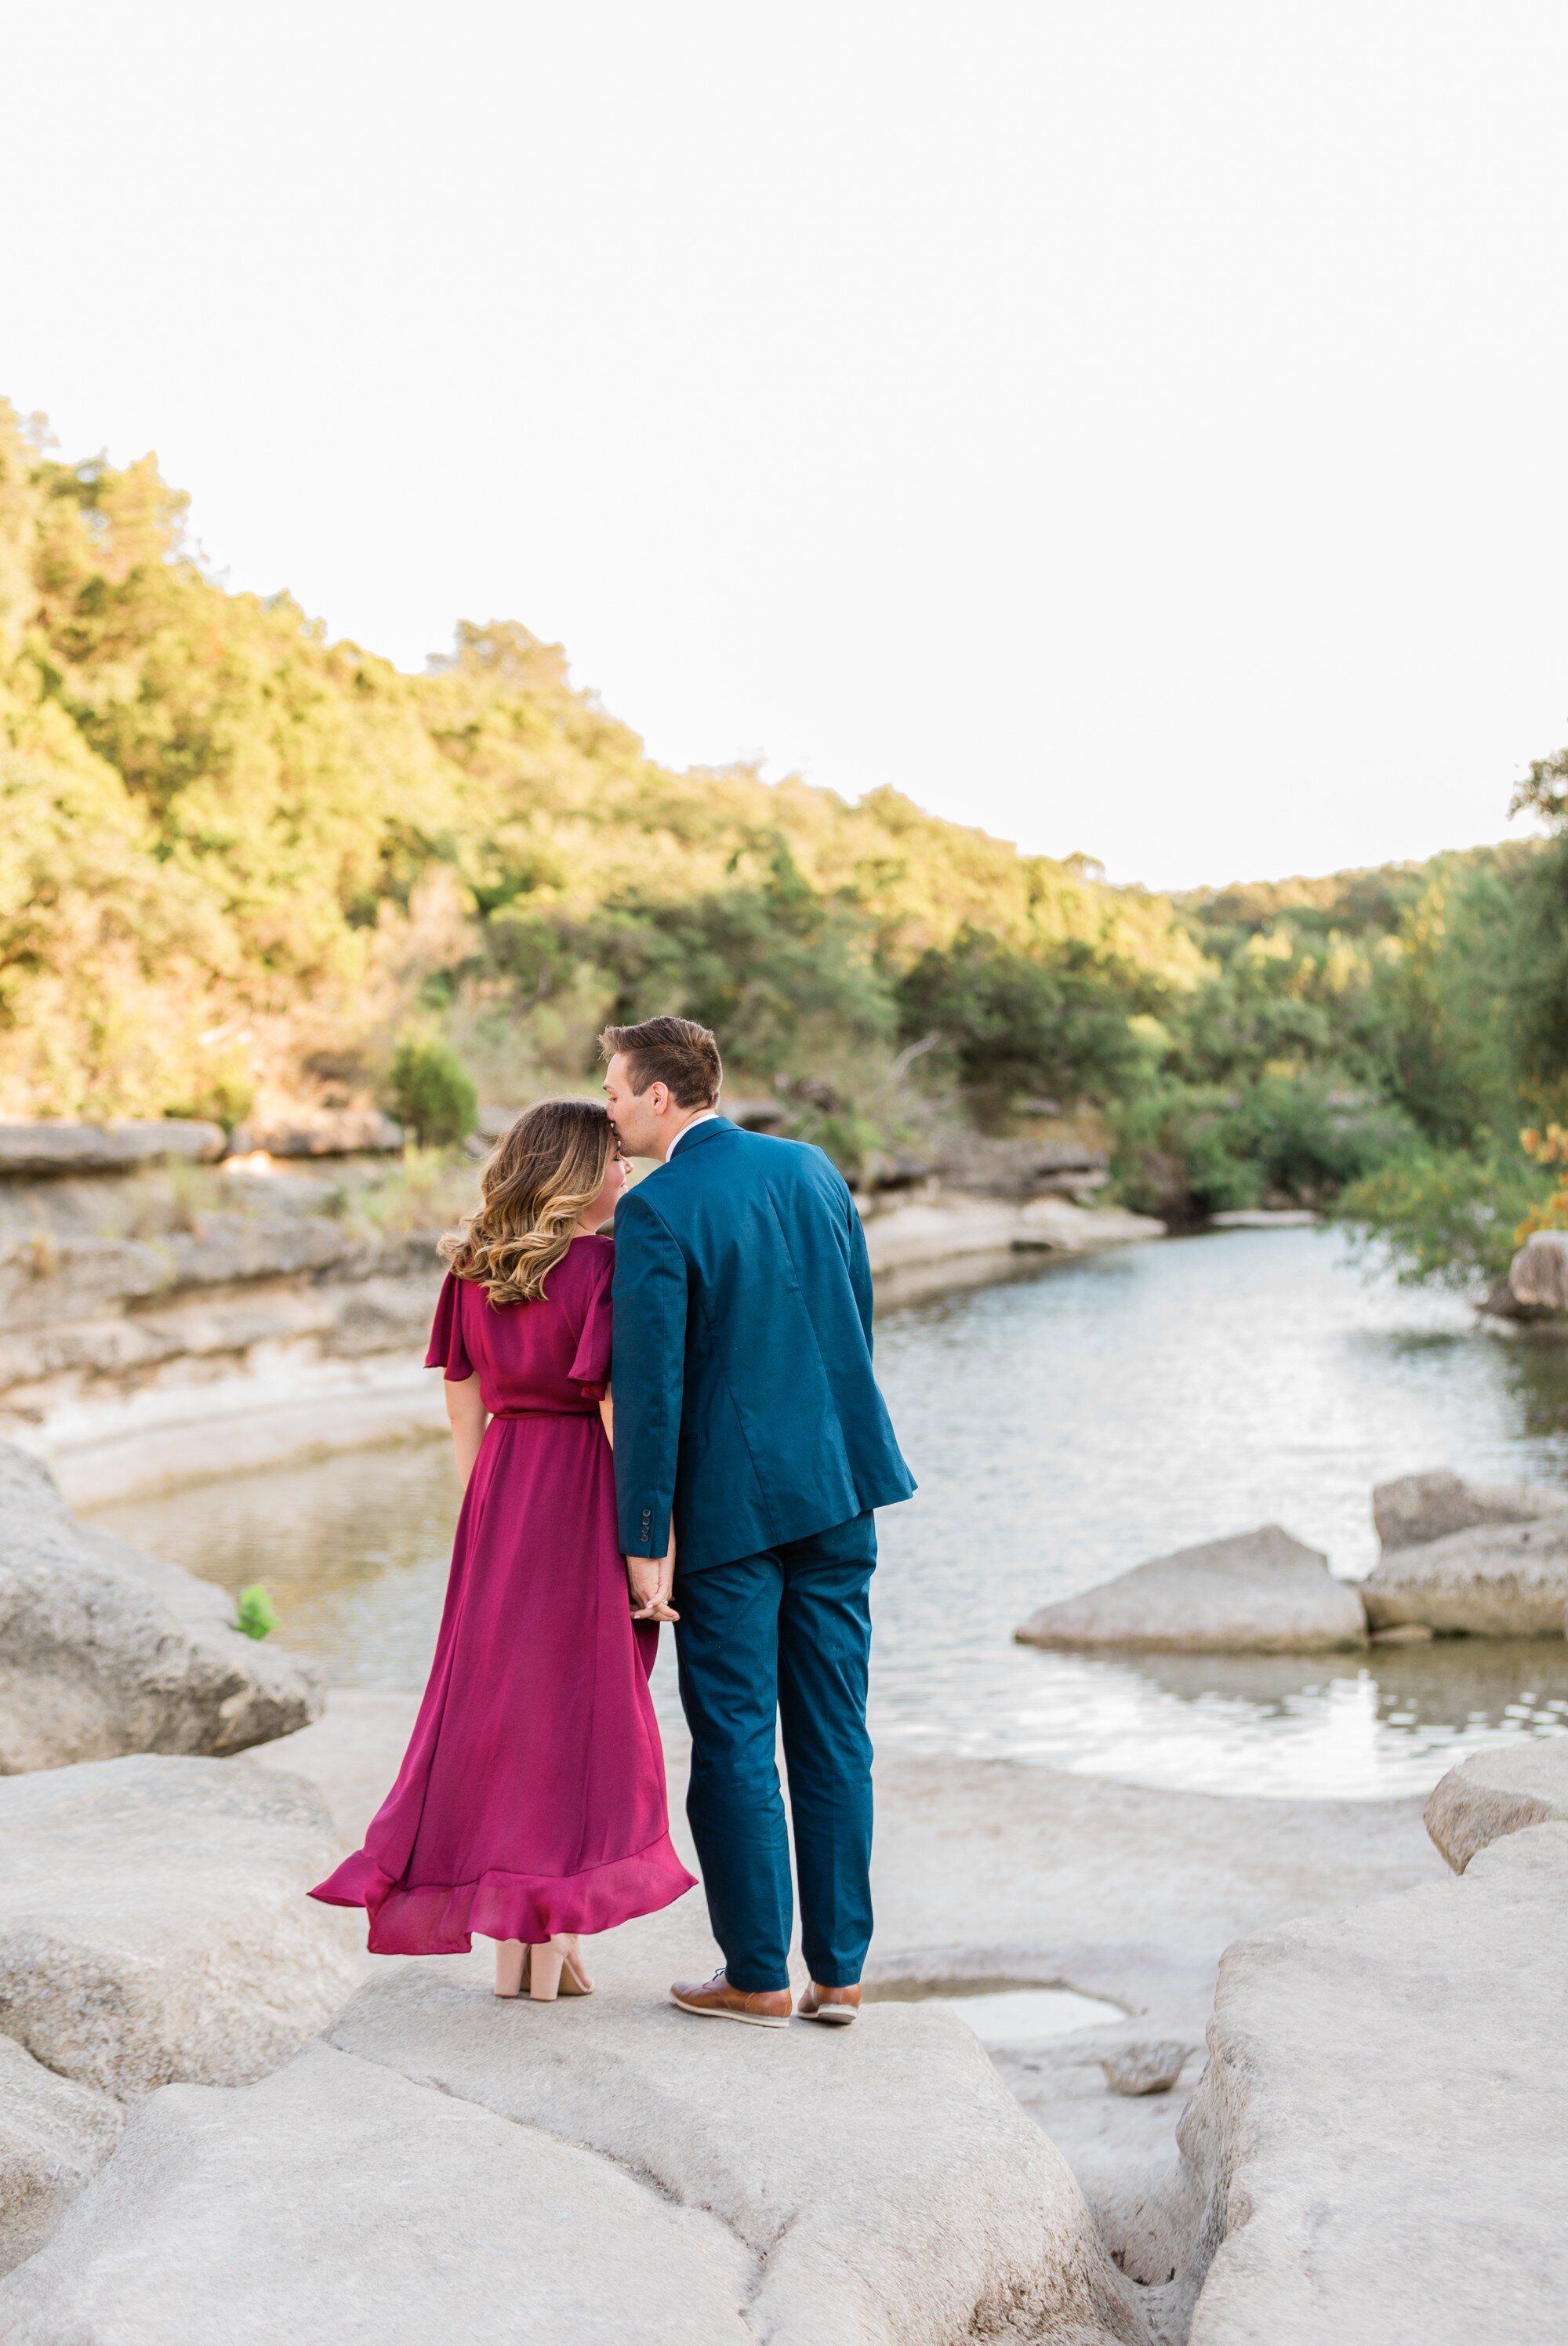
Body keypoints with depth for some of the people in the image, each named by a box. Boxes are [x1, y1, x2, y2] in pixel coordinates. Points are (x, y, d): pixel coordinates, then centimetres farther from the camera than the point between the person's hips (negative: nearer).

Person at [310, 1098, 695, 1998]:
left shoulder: (474, 1268, 6)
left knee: (497, 1692, 12)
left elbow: (464, 1408, 10)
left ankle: (506, 1943, 17)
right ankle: (554, 1936, 9)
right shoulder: (605, 1266, -13)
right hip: (587, 1493, -6)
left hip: (500, 1491, 6)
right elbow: (618, 1410, -16)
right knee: (582, 1703, 5)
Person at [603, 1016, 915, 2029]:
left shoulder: (656, 1211, -13)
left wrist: (647, 1541, -11)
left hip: (729, 1502, -6)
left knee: (735, 1742, 5)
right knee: (833, 1734, 10)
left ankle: (758, 1975, 13)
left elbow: (650, 1386, -16)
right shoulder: (812, 1168, 6)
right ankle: (840, 1970, 16)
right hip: (837, 1487, 6)